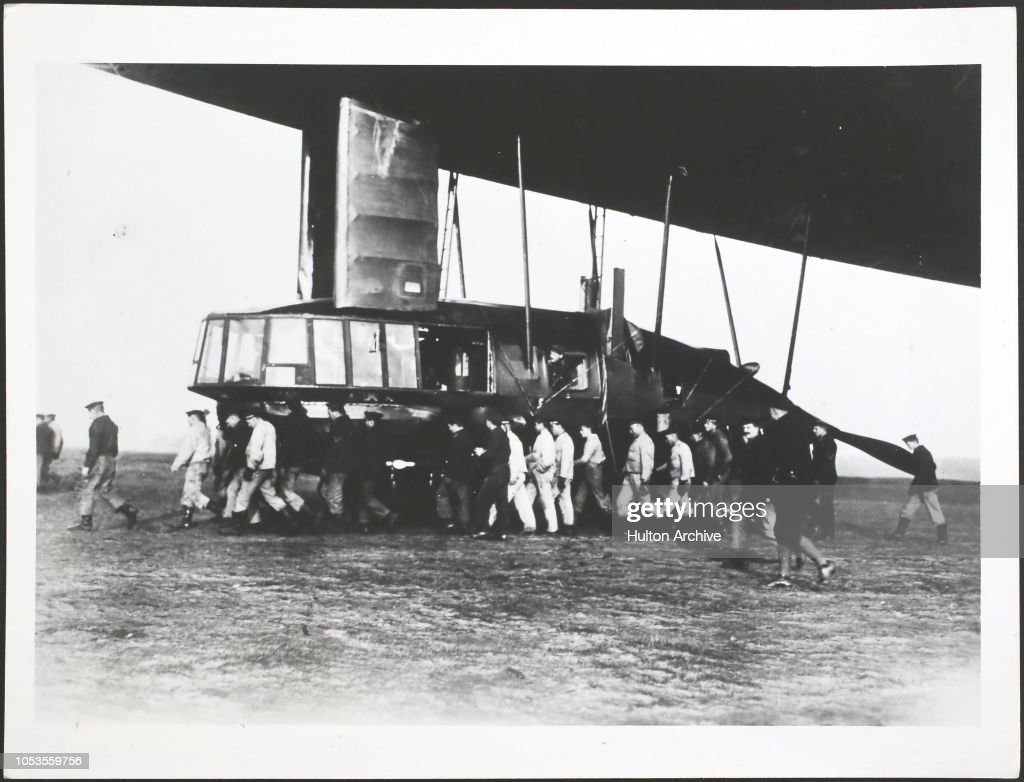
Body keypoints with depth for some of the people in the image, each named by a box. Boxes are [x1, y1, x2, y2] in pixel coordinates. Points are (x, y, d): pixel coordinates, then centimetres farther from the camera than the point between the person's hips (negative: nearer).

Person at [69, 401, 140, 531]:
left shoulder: (97, 424, -12)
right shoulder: (112, 424, 15)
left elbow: (94, 447, -18)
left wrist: (86, 466, -16)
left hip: (100, 461, -9)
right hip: (111, 462, 9)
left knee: (88, 490, 0)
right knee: (106, 490, 14)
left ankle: (85, 523, 3)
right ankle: (129, 511, 4)